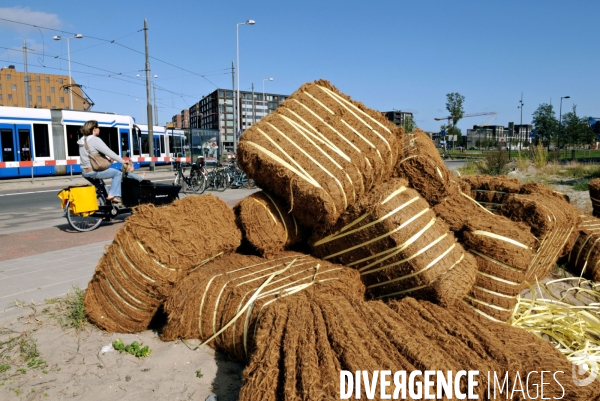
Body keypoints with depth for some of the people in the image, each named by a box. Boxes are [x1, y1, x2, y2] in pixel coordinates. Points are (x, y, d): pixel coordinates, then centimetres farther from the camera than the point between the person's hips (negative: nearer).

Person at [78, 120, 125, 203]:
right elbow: (109, 152, -16)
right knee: (118, 173, 1)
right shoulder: (95, 140, -15)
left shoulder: (83, 140, 13)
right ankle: (113, 195, -7)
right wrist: (123, 161, -8)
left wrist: (106, 158, 16)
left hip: (84, 172, 10)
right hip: (94, 171, -10)